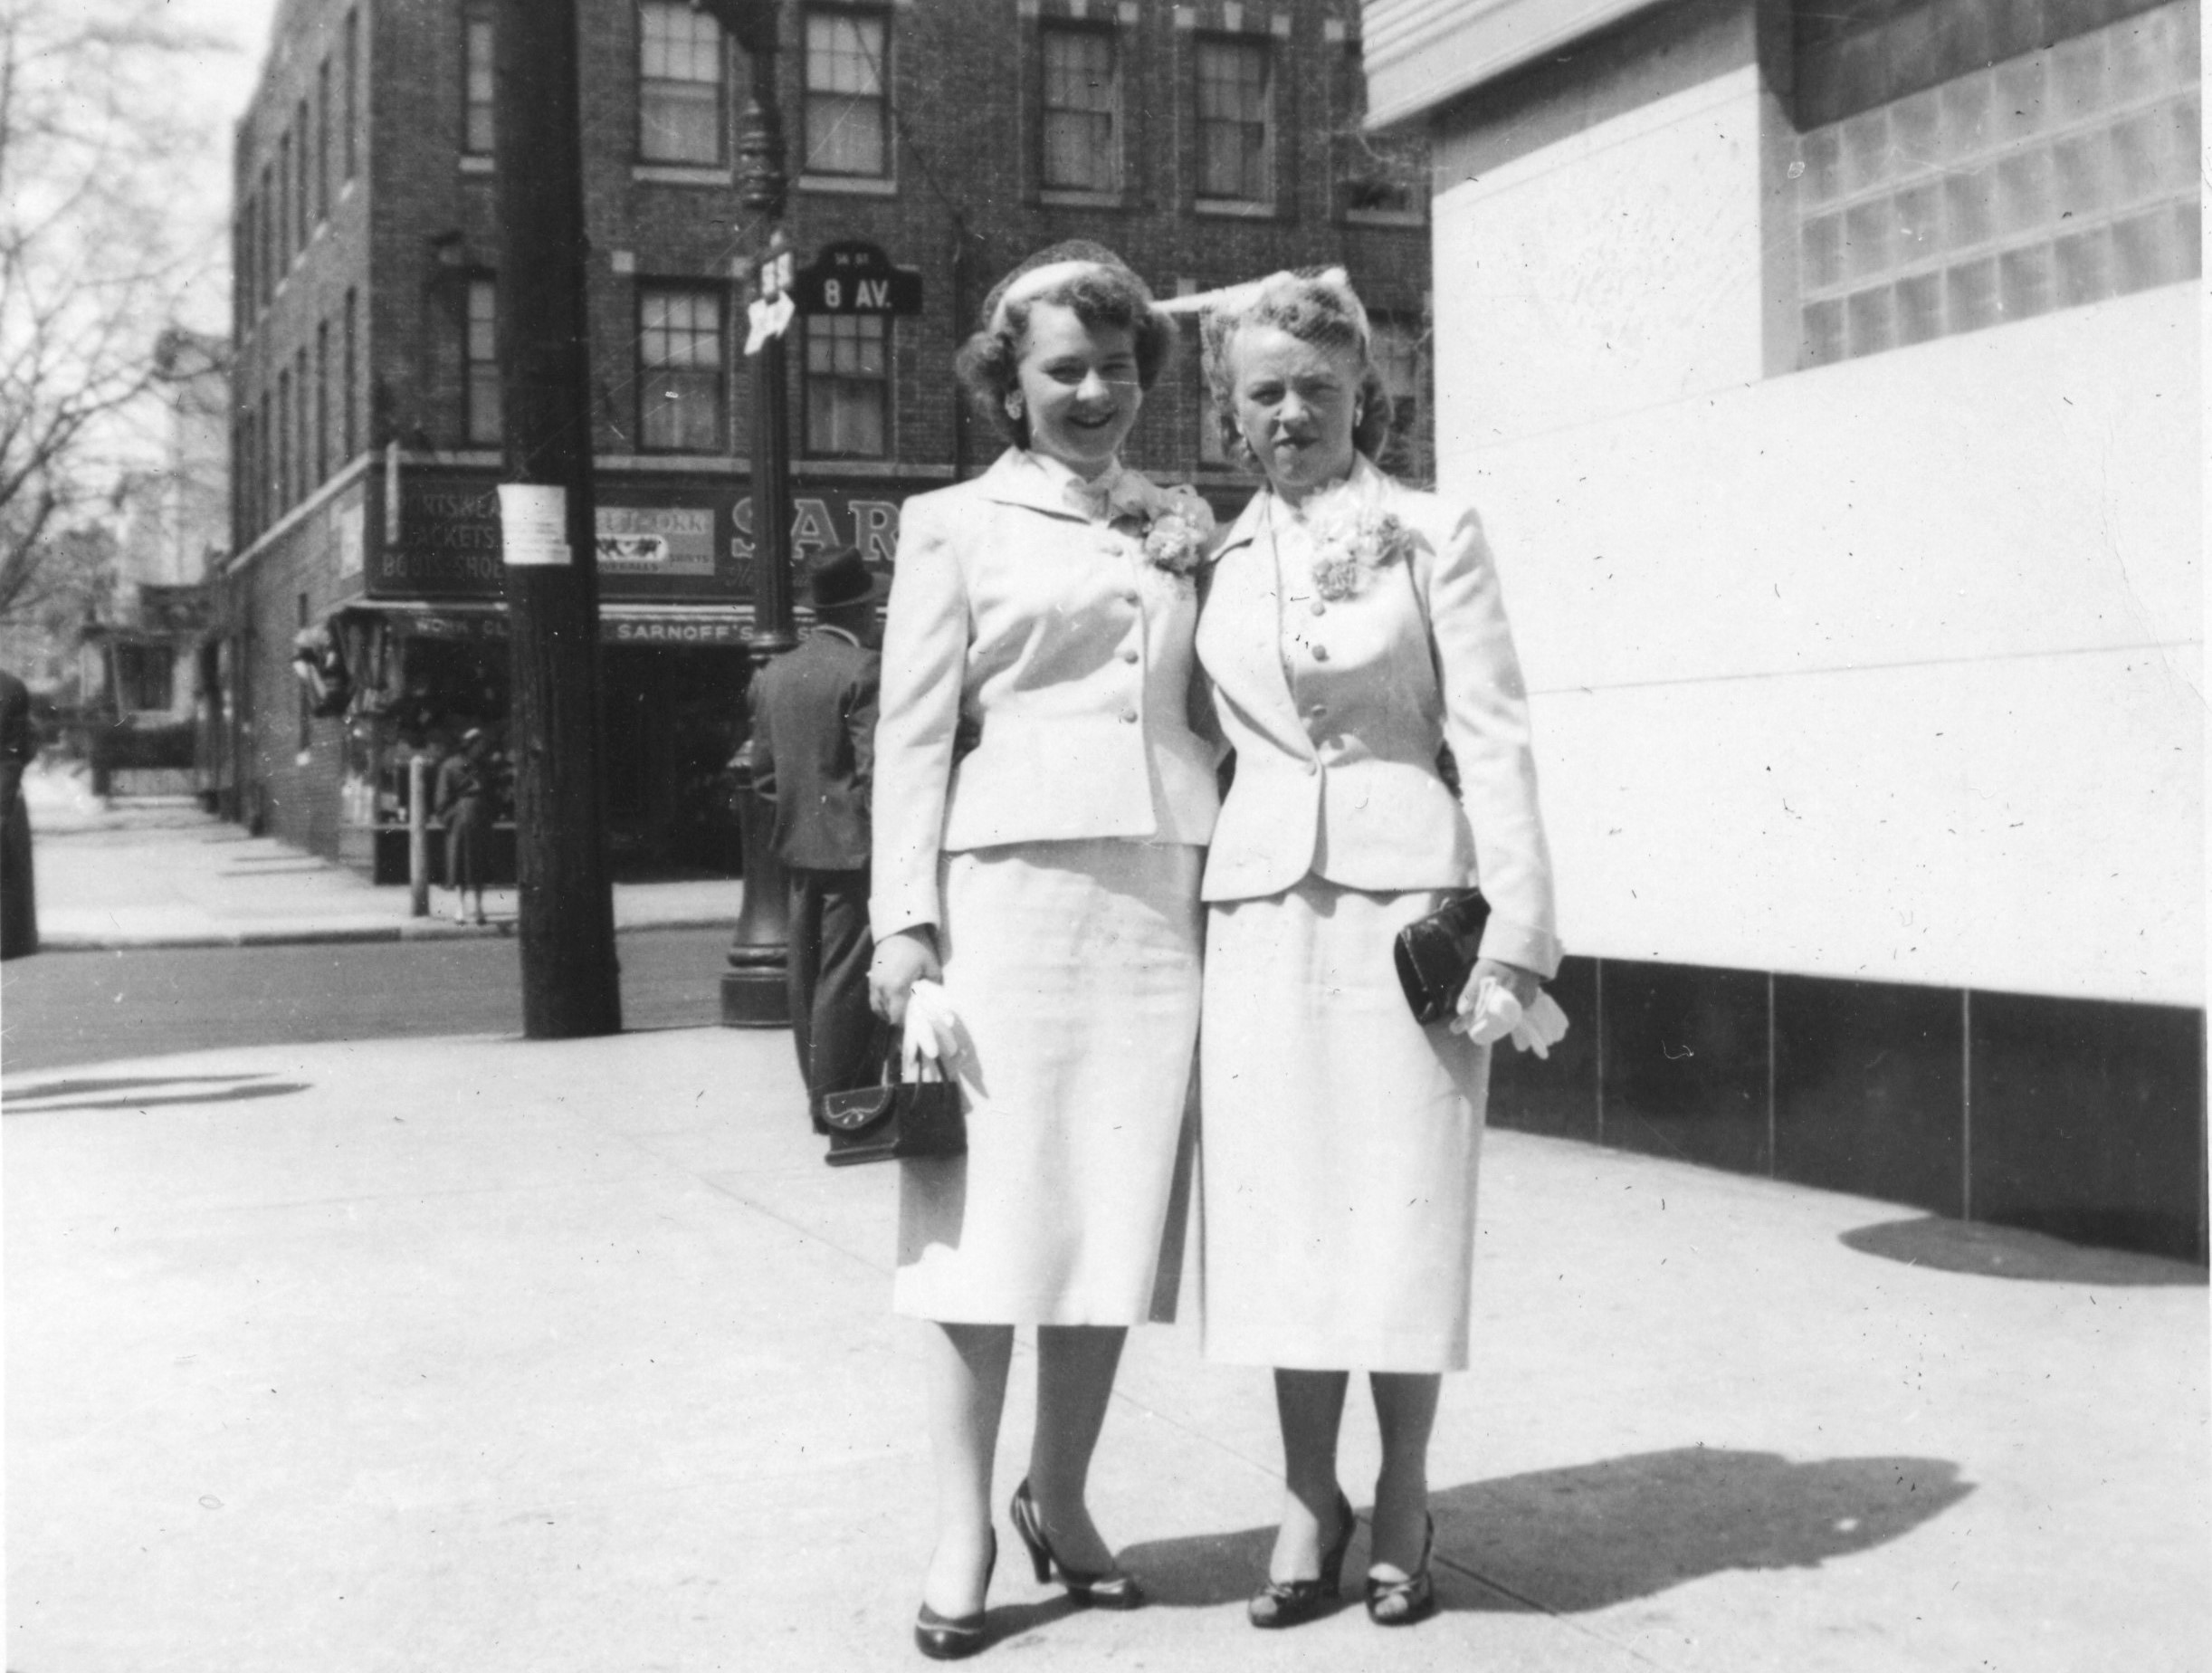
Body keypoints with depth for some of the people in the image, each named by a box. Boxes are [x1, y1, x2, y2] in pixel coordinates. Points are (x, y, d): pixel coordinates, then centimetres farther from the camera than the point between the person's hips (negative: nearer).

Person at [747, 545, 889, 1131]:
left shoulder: (772, 675, 8)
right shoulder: (865, 671, -14)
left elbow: (763, 770, 10)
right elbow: (876, 769, -18)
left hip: (798, 846, 7)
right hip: (854, 846, -7)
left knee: (809, 974, 12)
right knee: (847, 974, -2)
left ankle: (822, 1092, 21)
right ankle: (834, 1100, 1)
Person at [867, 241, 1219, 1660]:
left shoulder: (1184, 527, 18)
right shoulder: (956, 526, 8)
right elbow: (914, 731, 2)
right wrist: (905, 919, -5)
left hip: (1164, 890, 4)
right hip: (1013, 884, -3)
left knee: (1121, 1203, 6)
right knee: (993, 1203, -3)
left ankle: (1062, 1497, 20)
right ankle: (965, 1533, 5)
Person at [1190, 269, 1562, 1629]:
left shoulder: (1435, 534, 2)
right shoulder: (1218, 560, 11)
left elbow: (1493, 736, -3)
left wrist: (1516, 926, -11)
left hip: (1407, 891, -3)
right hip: (1263, 900, 3)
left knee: (1405, 1197, 1)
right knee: (1281, 1202, 5)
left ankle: (1404, 1501, 17)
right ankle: (1308, 1502, 17)